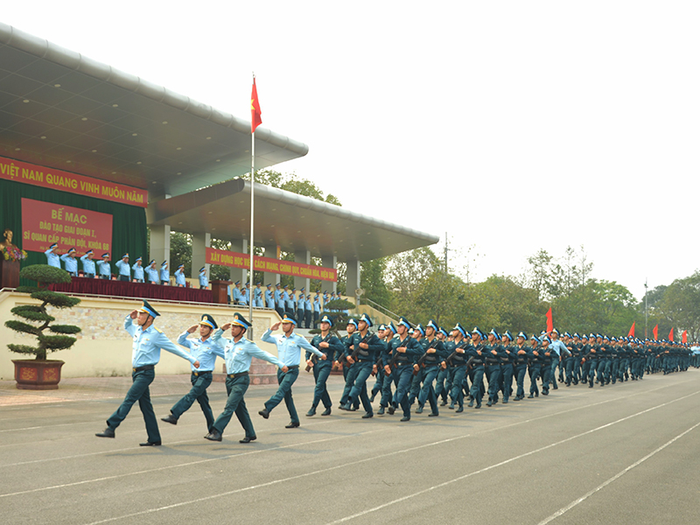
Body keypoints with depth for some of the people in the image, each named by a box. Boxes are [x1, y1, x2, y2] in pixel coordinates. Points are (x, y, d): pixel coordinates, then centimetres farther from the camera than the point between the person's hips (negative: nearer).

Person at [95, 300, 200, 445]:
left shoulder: (156, 334, -10)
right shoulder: (137, 330, 11)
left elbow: (174, 348, -6)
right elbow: (126, 326, 33)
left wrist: (192, 359, -5)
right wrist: (130, 317, 12)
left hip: (146, 373, -8)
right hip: (136, 372, 8)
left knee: (129, 399, -15)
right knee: (145, 405, 8)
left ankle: (111, 428, -16)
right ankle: (154, 439, 12)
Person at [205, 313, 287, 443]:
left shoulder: (248, 345, -7)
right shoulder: (227, 343, 11)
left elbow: (265, 355, -2)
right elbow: (214, 338, 29)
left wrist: (281, 364, -3)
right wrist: (222, 329, 12)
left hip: (241, 380, -6)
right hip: (229, 379, 7)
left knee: (230, 406, -14)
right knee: (240, 408, 11)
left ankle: (216, 431, -18)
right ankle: (250, 434, 20)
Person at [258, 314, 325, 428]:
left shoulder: (298, 338, -1)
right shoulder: (278, 338, 11)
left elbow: (310, 348, 12)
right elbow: (264, 338, 16)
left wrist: (321, 355, 24)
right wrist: (271, 329, 1)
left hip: (292, 371, -6)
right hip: (281, 370, 6)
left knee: (281, 390, -24)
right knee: (287, 396, 8)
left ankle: (267, 409, -41)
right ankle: (295, 421, 16)